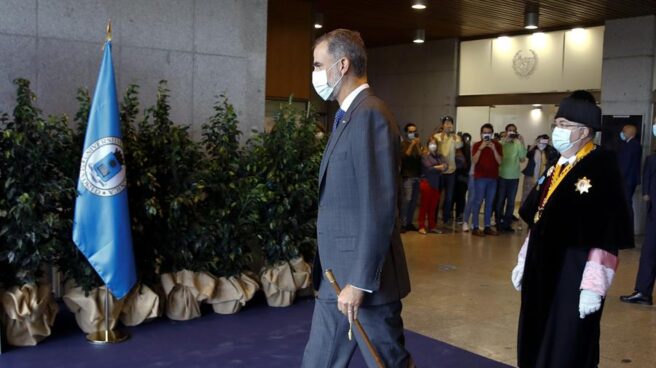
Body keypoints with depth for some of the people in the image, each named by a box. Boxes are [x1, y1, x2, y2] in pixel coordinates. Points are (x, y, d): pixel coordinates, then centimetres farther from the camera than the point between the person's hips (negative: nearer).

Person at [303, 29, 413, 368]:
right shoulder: (347, 117, 15)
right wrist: (342, 279, 18)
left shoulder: (370, 115, -16)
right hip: (336, 277, 10)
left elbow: (379, 208, -23)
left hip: (363, 277, -9)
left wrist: (360, 282, -22)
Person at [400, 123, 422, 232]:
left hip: (417, 175, 5)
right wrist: (411, 145, -14)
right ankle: (403, 224, -10)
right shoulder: (403, 144, 0)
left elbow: (421, 156, 4)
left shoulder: (418, 144, 17)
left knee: (414, 200, 2)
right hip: (407, 176, -5)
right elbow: (405, 156, -14)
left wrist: (418, 145, -7)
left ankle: (409, 222, 9)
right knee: (407, 199, -11)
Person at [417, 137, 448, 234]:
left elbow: (445, 166, 0)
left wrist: (434, 168, -18)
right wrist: (439, 167, -1)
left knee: (433, 206, 7)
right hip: (427, 182, -5)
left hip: (436, 183, 5)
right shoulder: (425, 156, -2)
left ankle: (432, 226, 13)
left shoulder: (439, 156, 13)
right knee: (425, 205, -3)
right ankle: (421, 226, 1)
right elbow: (428, 168, -13)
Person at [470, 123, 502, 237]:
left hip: (493, 178, 3)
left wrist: (494, 149, -13)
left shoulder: (497, 145, 7)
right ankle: (475, 227, -6)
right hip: (480, 177, -3)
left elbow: (500, 161, -2)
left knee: (490, 202, 4)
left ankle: (487, 227, 9)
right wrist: (481, 148, -16)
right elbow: (474, 161, -9)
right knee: (478, 201, -7)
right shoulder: (477, 145, 2)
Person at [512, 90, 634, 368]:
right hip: (542, 272, 8)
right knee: (536, 345, 17)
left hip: (574, 275, -8)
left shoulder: (602, 167, -14)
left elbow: (608, 235, -19)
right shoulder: (556, 167, 10)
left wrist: (593, 285, -23)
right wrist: (523, 262, 16)